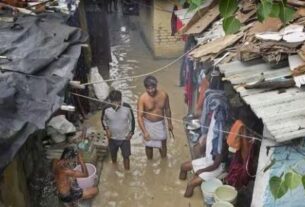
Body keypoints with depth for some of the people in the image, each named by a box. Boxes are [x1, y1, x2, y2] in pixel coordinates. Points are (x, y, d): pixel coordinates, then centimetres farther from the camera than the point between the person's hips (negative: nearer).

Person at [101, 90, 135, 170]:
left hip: (125, 137, -1)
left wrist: (131, 132, -7)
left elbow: (132, 120, -5)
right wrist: (106, 129, -15)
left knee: (126, 156, 11)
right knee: (113, 154, 26)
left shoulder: (127, 107, -23)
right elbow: (103, 120, -1)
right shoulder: (106, 109, -23)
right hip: (112, 137, 2)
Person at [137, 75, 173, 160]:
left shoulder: (164, 95, -16)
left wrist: (169, 123, 9)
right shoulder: (142, 98, -24)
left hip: (161, 124, 2)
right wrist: (144, 132, -31)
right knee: (149, 145, 19)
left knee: (163, 144, 19)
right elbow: (140, 116, -23)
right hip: (148, 124, -2)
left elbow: (167, 109, 0)